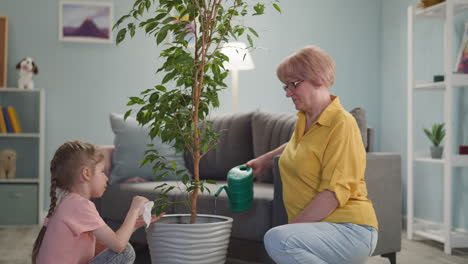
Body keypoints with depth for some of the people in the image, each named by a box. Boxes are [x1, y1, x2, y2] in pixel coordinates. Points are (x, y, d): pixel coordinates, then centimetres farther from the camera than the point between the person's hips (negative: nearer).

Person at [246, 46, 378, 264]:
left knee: (276, 239, -32)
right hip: (318, 228, 8)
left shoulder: (342, 123, -12)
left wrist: (293, 225, -19)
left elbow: (335, 193, -18)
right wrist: (265, 160, 30)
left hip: (350, 229, -8)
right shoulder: (303, 119, 14)